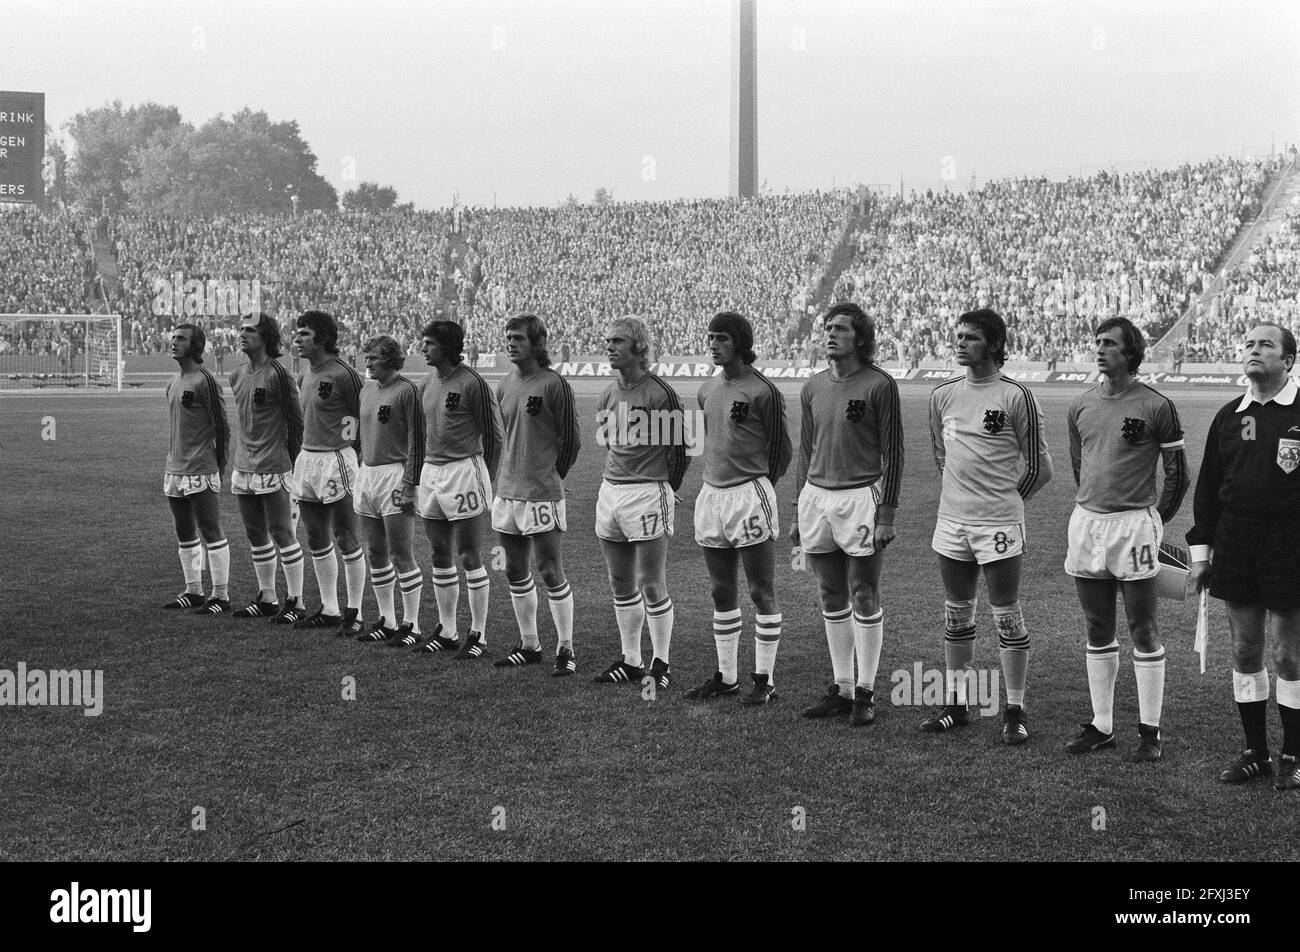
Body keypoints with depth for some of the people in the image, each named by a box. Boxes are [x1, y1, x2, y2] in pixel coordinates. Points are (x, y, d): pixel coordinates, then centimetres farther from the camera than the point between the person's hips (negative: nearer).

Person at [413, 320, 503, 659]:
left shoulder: (472, 383, -11)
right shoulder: (427, 385, 11)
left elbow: (493, 435, -8)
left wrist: (486, 479, -5)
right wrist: (417, 474, 15)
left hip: (464, 469, -7)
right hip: (430, 471, 7)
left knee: (469, 556, -2)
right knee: (440, 556, 12)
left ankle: (478, 634, 6)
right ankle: (446, 631, 22)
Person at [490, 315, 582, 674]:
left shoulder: (554, 385, -10)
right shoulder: (504, 386, 10)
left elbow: (571, 440, -6)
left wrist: (550, 478, 3)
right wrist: (513, 474, 14)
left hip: (542, 495, -7)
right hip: (507, 492, 7)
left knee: (551, 572, -3)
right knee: (515, 572, 12)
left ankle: (565, 648, 6)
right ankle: (529, 645, 24)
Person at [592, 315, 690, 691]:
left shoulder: (660, 394, -12)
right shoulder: (608, 395, 9)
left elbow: (680, 449, -6)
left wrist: (665, 491, 0)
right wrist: (618, 480, 14)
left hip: (648, 494, -7)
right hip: (610, 491, 7)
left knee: (652, 585, -2)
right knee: (621, 585, 12)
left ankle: (660, 663, 9)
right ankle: (631, 660, 22)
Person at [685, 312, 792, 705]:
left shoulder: (763, 391, -10)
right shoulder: (707, 390, 11)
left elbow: (781, 448, -3)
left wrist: (758, 489, 5)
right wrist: (715, 485, 15)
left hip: (750, 494, -7)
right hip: (711, 494, 7)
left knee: (762, 593, 0)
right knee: (721, 593, 13)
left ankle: (765, 680, 8)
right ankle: (726, 676, 22)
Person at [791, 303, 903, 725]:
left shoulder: (880, 385, -6)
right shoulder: (813, 388, 10)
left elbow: (892, 453, -6)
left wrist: (887, 513, -11)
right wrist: (798, 511, 14)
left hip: (861, 498, -6)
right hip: (817, 497, 6)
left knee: (864, 599, -1)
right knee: (832, 599, 11)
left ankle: (865, 693, 8)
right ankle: (841, 688, 20)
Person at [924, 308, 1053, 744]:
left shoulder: (1016, 397, -8)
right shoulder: (943, 394, 8)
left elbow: (1038, 466, -3)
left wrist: (1003, 499, 6)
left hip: (999, 522, -5)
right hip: (951, 520, 5)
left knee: (1006, 615, 0)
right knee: (956, 614, 12)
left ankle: (1014, 711, 8)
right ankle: (956, 703, 22)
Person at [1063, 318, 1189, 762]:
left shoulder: (1157, 407, -7)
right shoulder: (1081, 406, 8)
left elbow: (1178, 474, 0)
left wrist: (1156, 522, 3)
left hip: (1134, 523, -5)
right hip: (1085, 523, 5)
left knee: (1144, 633, 0)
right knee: (1097, 633, 11)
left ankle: (1149, 732, 8)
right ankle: (1102, 726, 20)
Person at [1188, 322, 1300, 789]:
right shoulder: (1229, 416, 9)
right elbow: (1208, 487, 12)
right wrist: (1200, 552, 9)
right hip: (1235, 549, 5)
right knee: (1244, 651, 10)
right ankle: (1255, 752, 21)